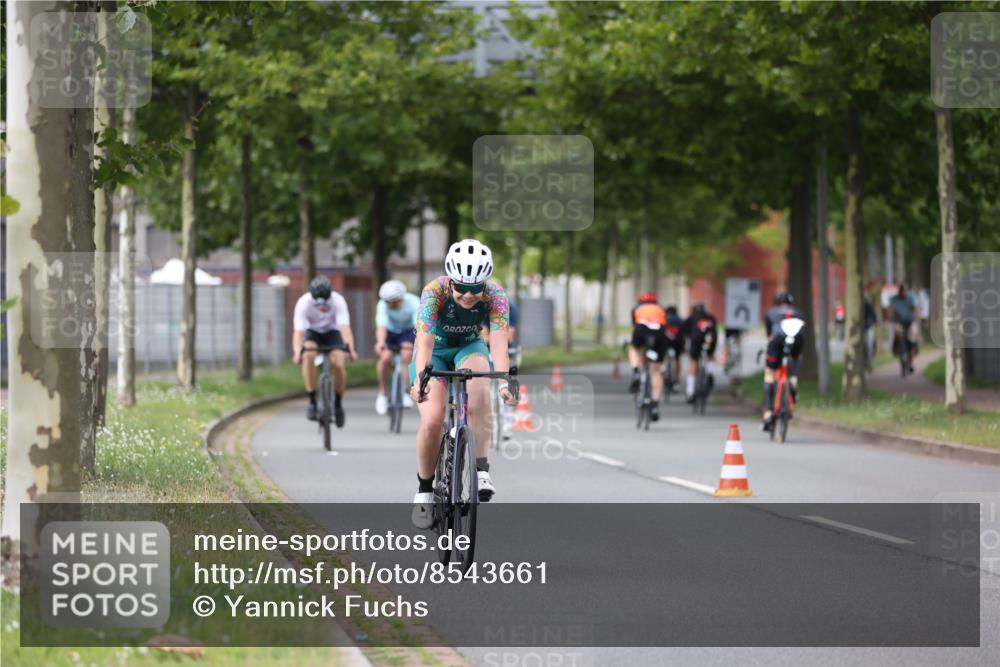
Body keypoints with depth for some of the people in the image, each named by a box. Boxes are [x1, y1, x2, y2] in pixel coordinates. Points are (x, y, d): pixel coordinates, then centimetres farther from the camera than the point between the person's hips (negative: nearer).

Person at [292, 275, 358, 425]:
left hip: (332, 332, 0)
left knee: (338, 364, -22)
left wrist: (351, 349, -58)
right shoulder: (303, 303, -31)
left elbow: (345, 327, -40)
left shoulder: (338, 301, -31)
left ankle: (338, 403, 3)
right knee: (309, 355, -32)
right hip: (312, 332, 0)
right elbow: (298, 331, -39)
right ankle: (312, 401, -23)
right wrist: (297, 352, -57)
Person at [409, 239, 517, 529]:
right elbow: (424, 342, -40)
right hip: (436, 350, -1)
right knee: (432, 420, -21)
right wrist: (420, 380, -57)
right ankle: (424, 490, 2)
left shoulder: (495, 295, -26)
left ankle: (481, 468, -28)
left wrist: (504, 382, -53)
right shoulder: (434, 292, -31)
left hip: (470, 348, 1)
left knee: (478, 387, -35)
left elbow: (499, 341, -36)